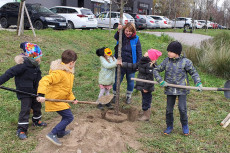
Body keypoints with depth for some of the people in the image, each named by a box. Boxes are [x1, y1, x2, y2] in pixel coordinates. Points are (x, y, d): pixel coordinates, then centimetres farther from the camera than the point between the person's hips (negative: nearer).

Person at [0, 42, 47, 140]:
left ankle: (36, 121, 43)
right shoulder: (24, 65, -25)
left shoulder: (35, 65, -1)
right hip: (24, 92, -8)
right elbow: (10, 73, -24)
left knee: (37, 106, 20)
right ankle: (21, 130, 3)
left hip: (34, 91, 8)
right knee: (25, 109, -6)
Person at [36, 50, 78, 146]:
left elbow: (68, 88, 15)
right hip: (54, 100, -10)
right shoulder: (59, 73, -26)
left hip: (61, 99, 10)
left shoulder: (68, 72, 7)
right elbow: (45, 80, -35)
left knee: (66, 116, 23)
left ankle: (61, 132, 43)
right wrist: (41, 95, -44)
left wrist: (72, 98, 7)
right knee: (69, 117, -10)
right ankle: (52, 134, -7)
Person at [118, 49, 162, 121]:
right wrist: (122, 64, 15)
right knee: (145, 98, 20)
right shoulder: (142, 61, 6)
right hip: (142, 85, 9)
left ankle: (146, 116, 19)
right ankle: (146, 113, 35)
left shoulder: (150, 65, -22)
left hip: (146, 86, -9)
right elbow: (134, 66, 15)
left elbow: (150, 77, -22)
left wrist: (146, 88, -20)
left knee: (146, 99, 4)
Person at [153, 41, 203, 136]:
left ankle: (185, 126, 22)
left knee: (182, 108, -4)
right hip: (170, 89, 3)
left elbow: (193, 73, 2)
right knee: (169, 109, 9)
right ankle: (169, 126, 30)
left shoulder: (185, 62, -7)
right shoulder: (166, 61, -1)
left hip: (182, 89, -2)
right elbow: (156, 70, 5)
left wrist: (198, 83, -12)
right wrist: (161, 81, -8)